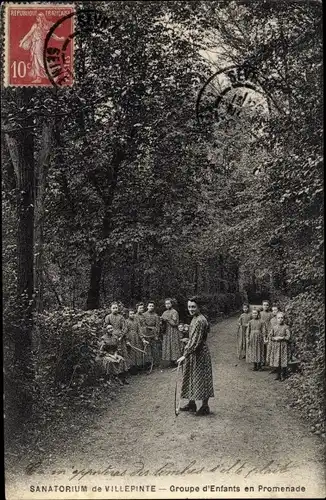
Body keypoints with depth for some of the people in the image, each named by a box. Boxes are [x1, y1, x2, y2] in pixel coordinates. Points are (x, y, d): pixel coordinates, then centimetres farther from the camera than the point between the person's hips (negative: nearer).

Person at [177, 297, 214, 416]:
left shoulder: (199, 321, -21)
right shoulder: (195, 319, 9)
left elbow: (196, 341, -25)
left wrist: (185, 355, -25)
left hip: (199, 354, -10)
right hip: (193, 353, 10)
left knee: (201, 378, 0)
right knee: (191, 377, 16)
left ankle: (205, 406, 11)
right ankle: (191, 403, 27)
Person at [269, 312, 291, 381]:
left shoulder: (286, 327, -4)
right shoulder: (274, 327, 7)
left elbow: (288, 337, -9)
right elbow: (271, 336, 9)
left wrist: (281, 338, -16)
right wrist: (274, 338, -10)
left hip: (283, 346, -4)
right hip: (275, 346, 4)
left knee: (283, 361, -2)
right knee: (276, 360, 6)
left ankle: (283, 375, 10)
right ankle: (278, 374, 19)